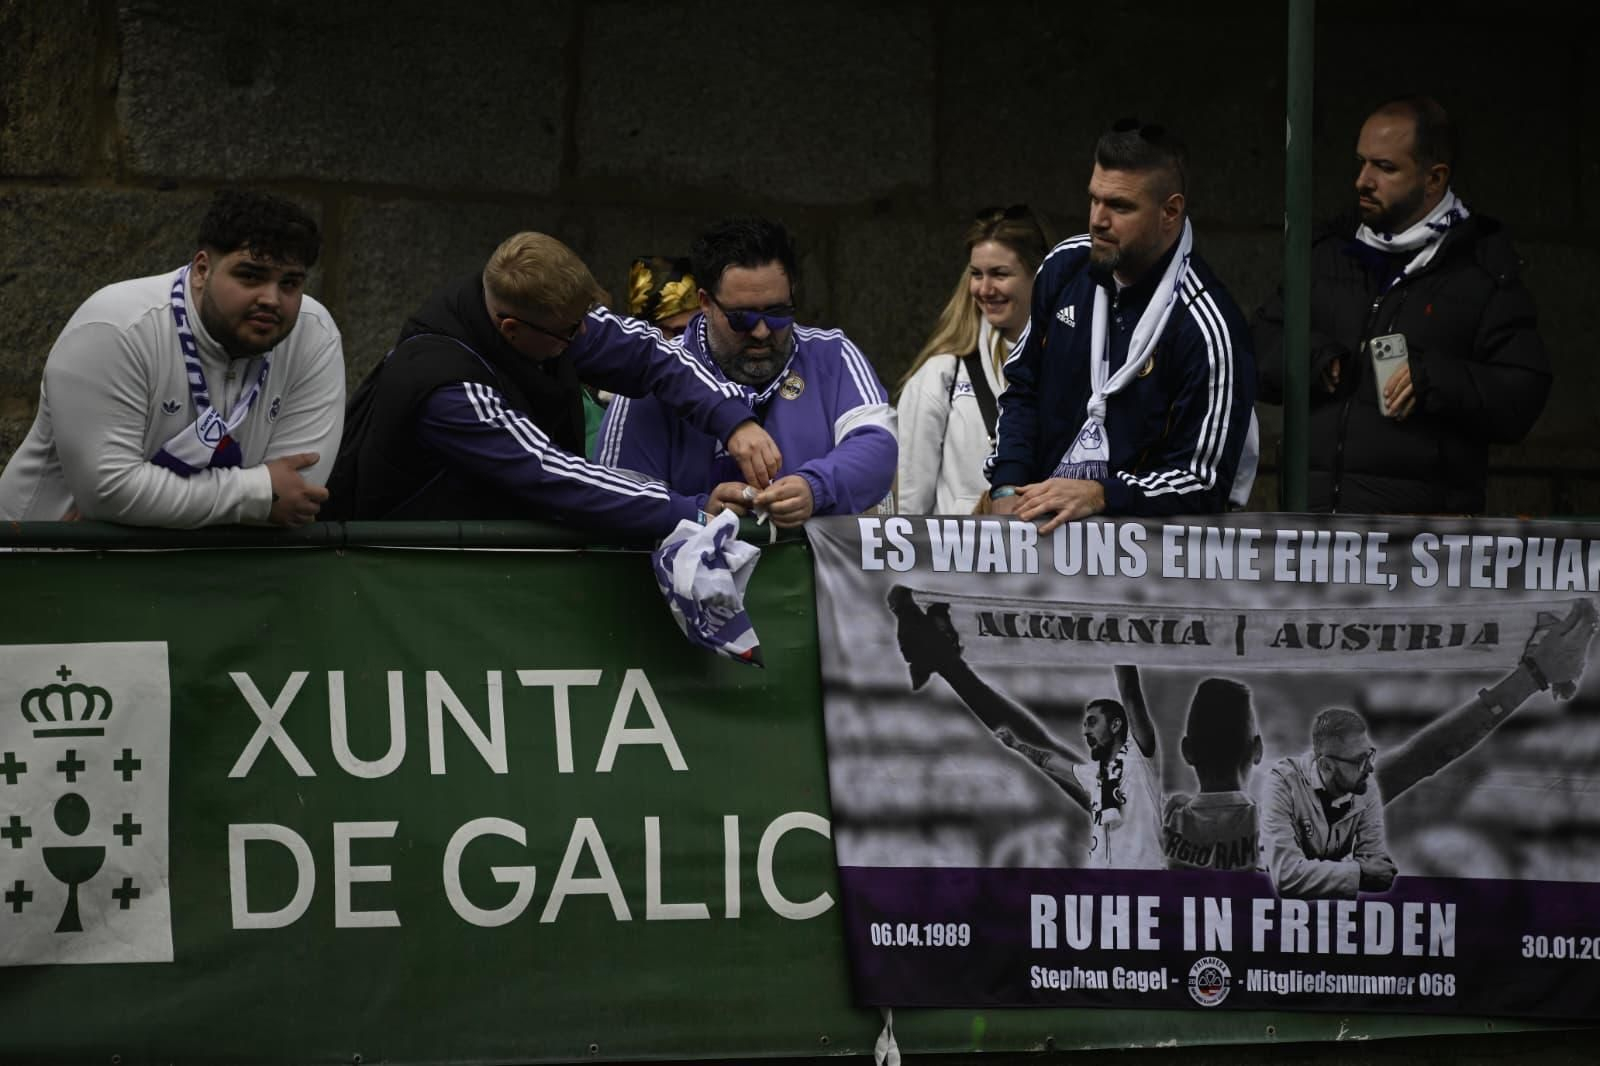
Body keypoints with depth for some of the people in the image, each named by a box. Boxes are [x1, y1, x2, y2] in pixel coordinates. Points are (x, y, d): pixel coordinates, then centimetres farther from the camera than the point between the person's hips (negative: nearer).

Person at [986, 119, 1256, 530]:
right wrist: (1008, 491, 3)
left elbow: (1203, 486, -12)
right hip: (1041, 518, 5)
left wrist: (1099, 495, -24)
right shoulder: (1065, 267, 4)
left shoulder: (1206, 329, -14)